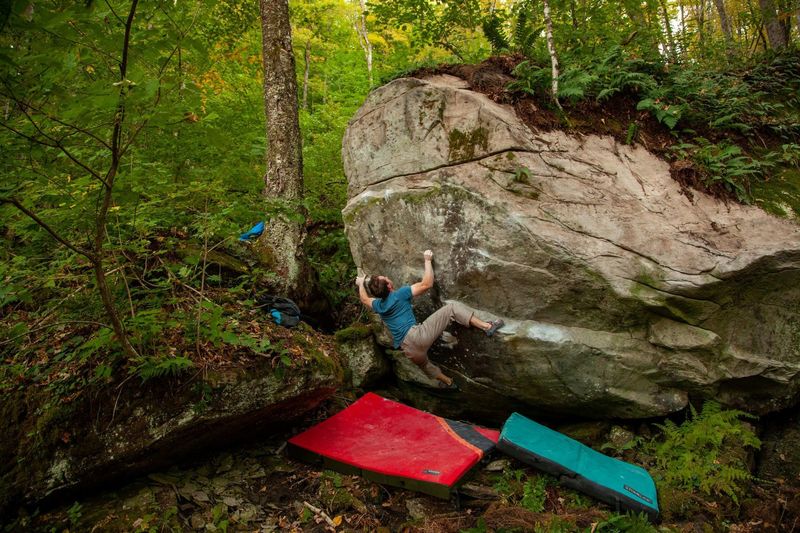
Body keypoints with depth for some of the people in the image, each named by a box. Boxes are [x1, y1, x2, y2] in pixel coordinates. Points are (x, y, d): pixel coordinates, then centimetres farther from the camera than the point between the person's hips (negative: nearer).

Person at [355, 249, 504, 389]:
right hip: (418, 335, -6)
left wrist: (361, 283, 53)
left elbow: (365, 299, 37)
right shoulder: (400, 294, -4)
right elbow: (427, 284, -5)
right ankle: (487, 326, -11)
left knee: (423, 363, 38)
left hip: (408, 348, 6)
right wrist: (428, 261, 6)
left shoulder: (378, 305, 13)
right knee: (453, 307, -1)